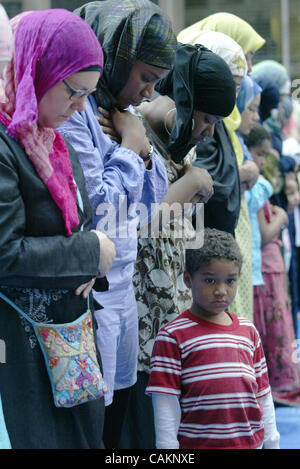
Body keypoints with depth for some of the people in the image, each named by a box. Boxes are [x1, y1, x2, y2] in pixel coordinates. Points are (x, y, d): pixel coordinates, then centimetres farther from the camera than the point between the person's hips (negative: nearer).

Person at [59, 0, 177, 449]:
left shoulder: (119, 111, 13)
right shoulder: (72, 112, -17)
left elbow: (154, 193, 17)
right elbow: (98, 204, -22)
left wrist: (142, 147, -1)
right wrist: (130, 145, -10)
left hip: (122, 284, 9)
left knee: (118, 406, 16)